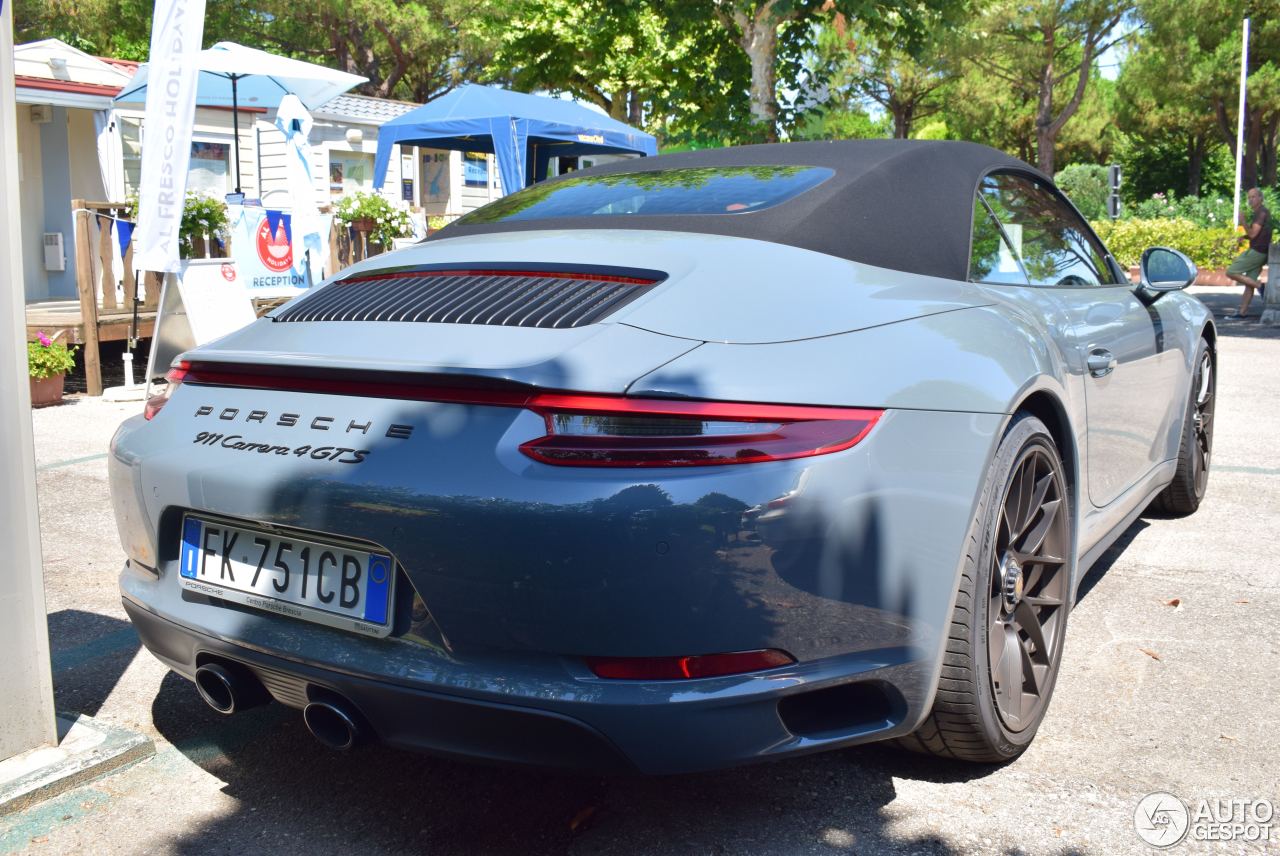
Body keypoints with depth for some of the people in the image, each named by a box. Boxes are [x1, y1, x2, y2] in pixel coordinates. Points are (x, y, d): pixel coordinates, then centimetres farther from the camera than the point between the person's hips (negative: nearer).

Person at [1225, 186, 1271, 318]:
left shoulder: (1262, 213, -13)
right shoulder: (1261, 212, 18)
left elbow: (1253, 234, -19)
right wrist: (1244, 237, 11)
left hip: (1256, 251, -10)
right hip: (1258, 252, 10)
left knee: (1231, 272, -11)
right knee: (1249, 282, 8)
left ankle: (1259, 286, -8)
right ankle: (1242, 312, 8)